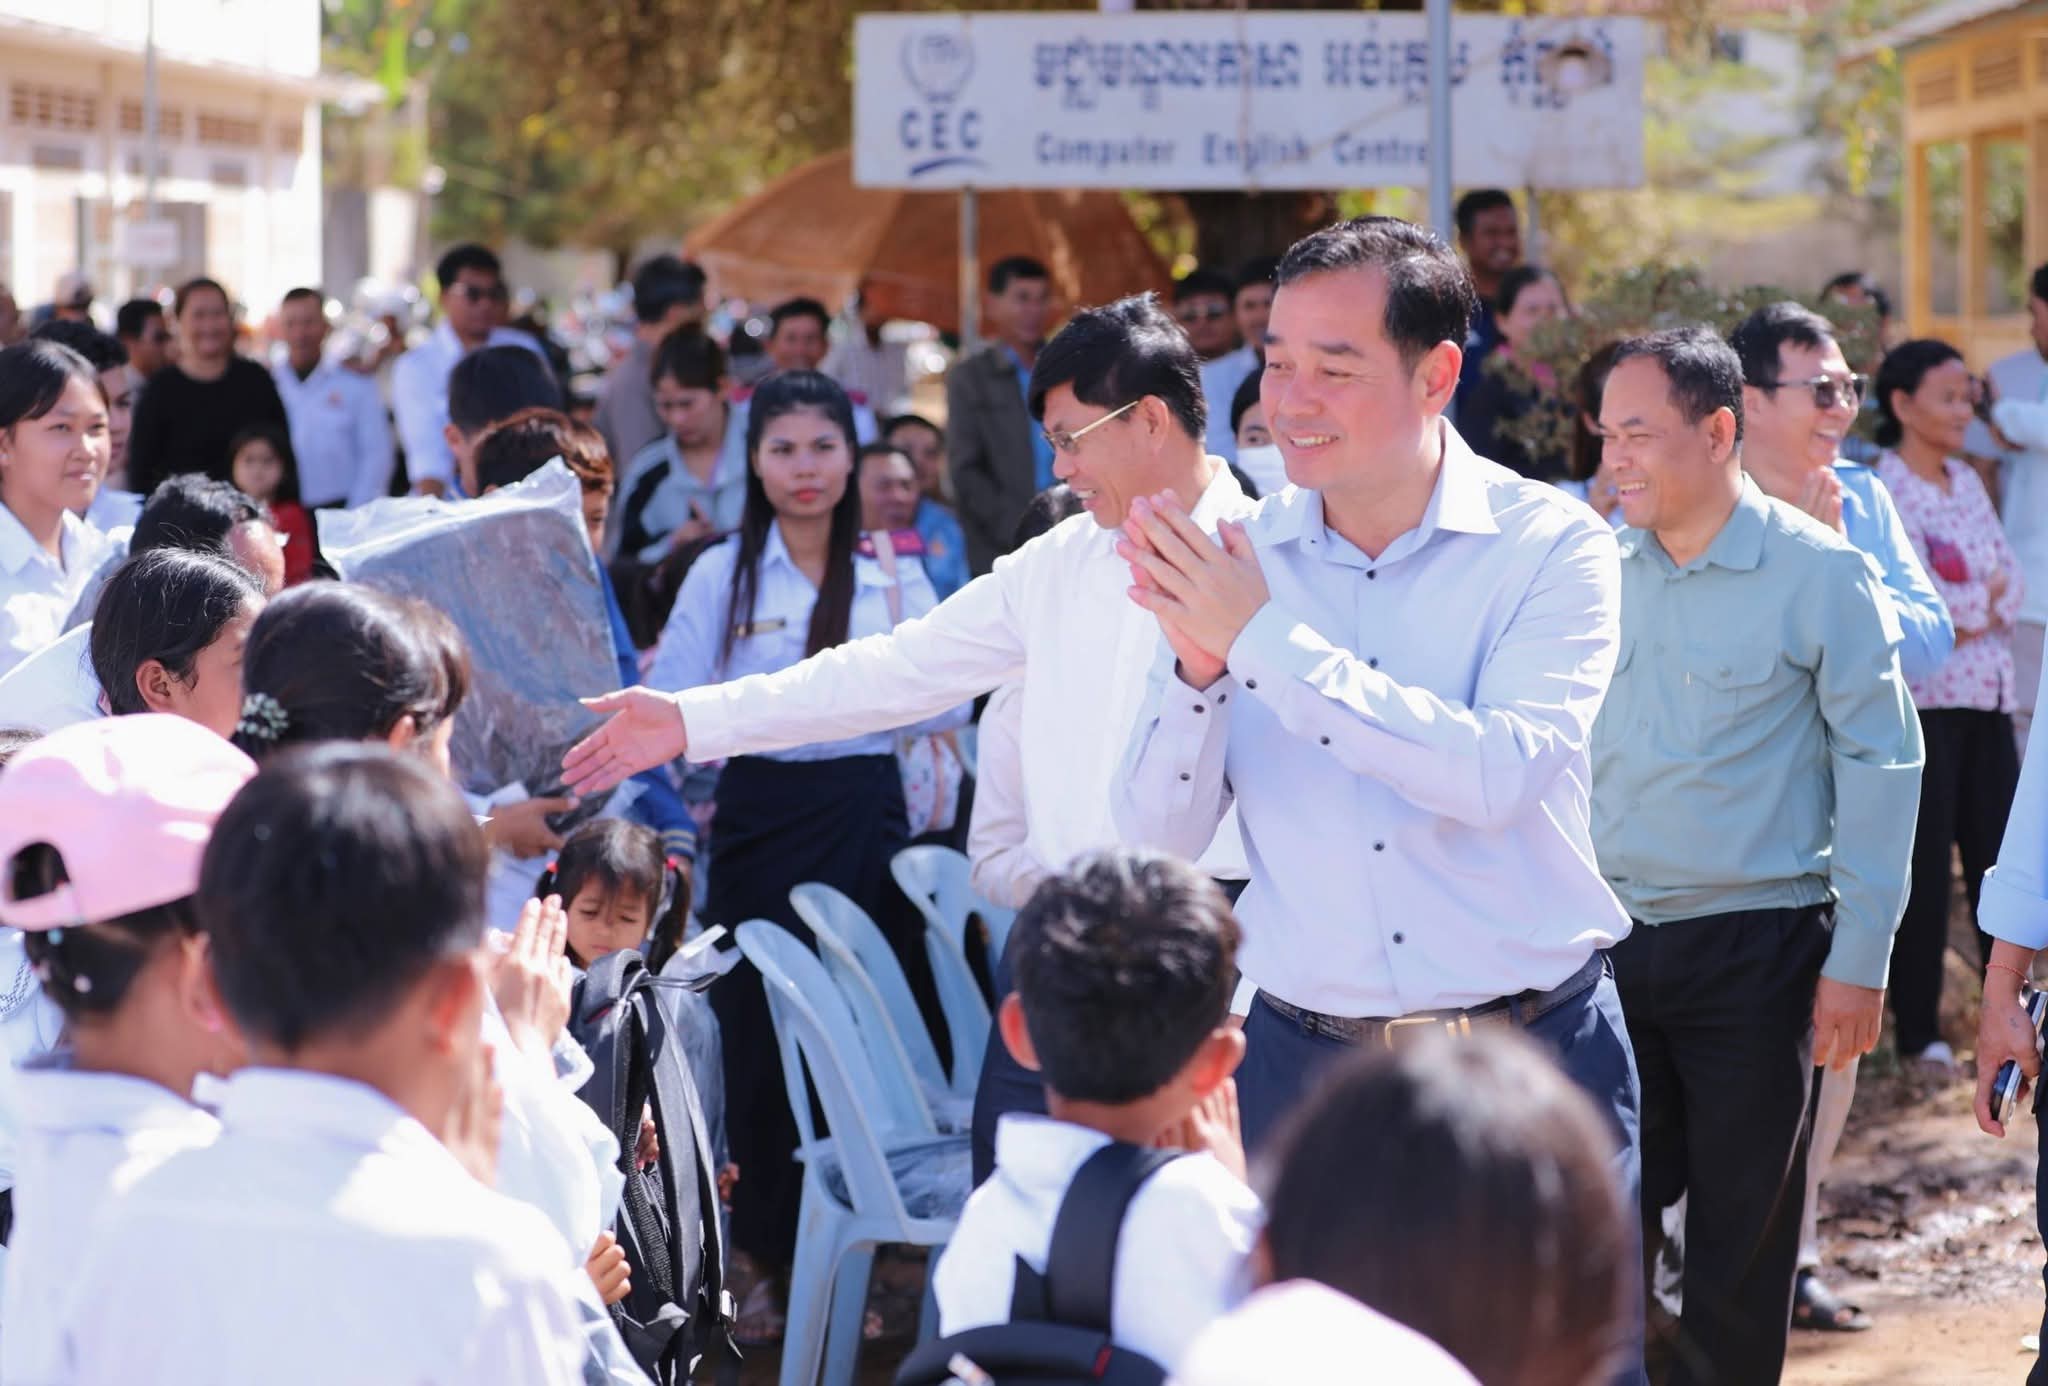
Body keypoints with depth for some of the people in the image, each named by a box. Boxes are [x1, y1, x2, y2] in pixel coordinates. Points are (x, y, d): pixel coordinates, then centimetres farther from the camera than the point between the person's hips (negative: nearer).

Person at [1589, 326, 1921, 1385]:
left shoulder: (1819, 573, -8)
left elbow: (1880, 762, -6)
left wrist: (1860, 959, -9)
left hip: (1755, 943, -4)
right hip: (1606, 940, 4)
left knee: (1741, 1236, 6)